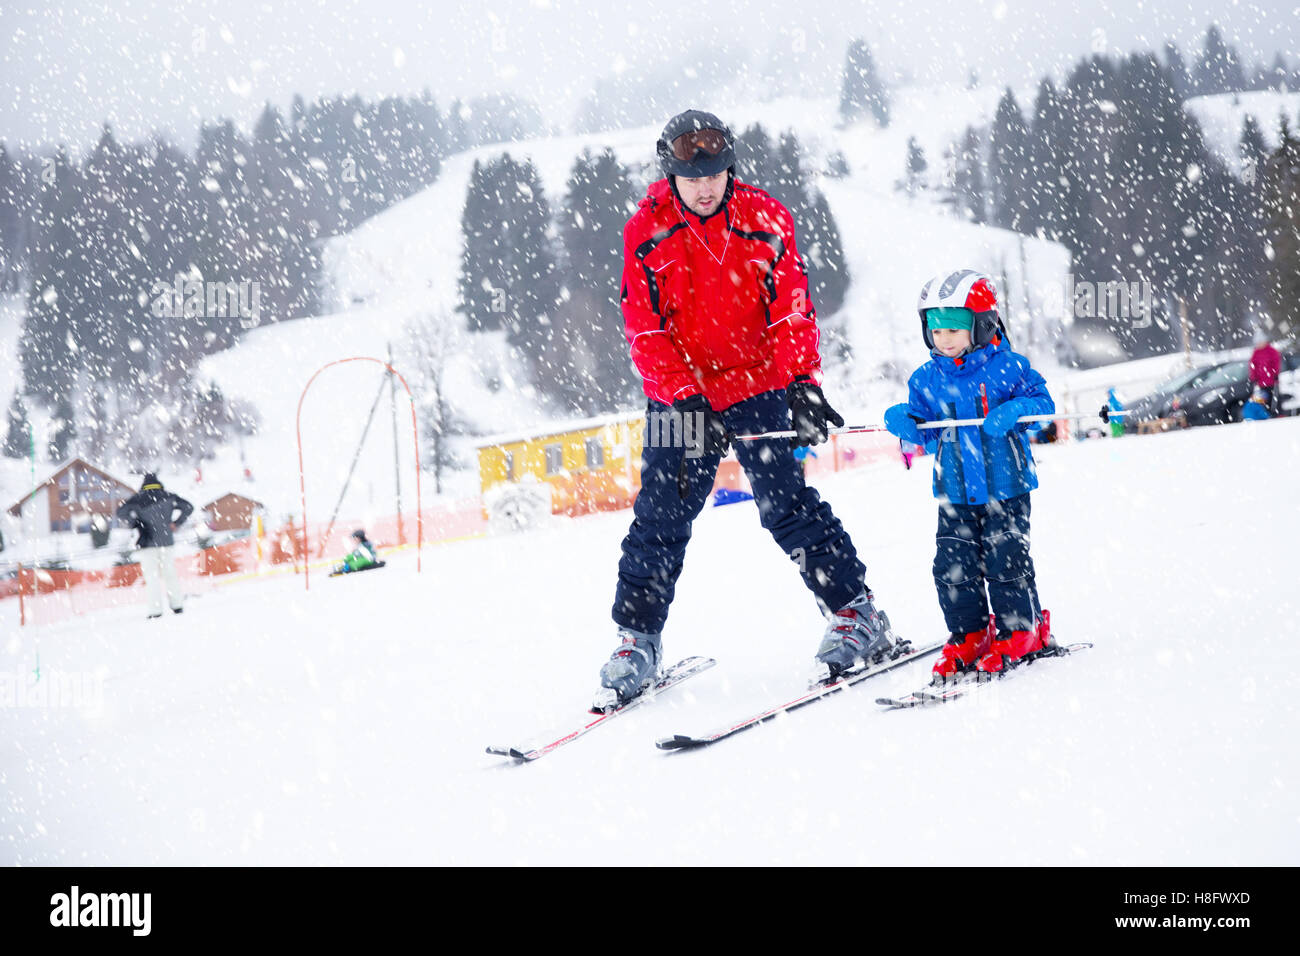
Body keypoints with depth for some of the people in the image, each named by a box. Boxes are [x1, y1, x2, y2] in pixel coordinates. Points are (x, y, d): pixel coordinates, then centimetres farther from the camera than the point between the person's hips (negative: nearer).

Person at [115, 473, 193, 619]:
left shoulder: (139, 498, -5)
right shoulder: (168, 496, 5)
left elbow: (122, 511, -15)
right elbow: (188, 507, 10)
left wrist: (132, 523, -2)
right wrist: (176, 523, 11)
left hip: (148, 542, -3)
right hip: (166, 541, 3)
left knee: (151, 575, -2)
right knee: (169, 573, 15)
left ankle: (155, 609, -9)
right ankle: (177, 604, 16)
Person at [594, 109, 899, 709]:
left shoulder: (765, 219, -4)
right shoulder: (647, 233, -5)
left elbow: (792, 311, -3)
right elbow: (646, 332, -7)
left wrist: (804, 386, -14)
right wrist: (686, 400, -17)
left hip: (758, 388, -1)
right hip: (681, 395, 1)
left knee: (787, 505, -7)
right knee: (660, 518, -1)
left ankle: (856, 613, 2)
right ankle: (636, 639, 8)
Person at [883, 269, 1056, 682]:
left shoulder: (1006, 367, -5)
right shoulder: (926, 380, 6)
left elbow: (1043, 400, -4)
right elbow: (928, 434, 11)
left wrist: (1014, 409, -22)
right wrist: (906, 424, -10)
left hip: (1005, 489, -4)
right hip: (955, 495, 4)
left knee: (1005, 562, -2)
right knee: (953, 567, 0)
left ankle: (1019, 634, 13)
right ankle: (968, 637, 13)